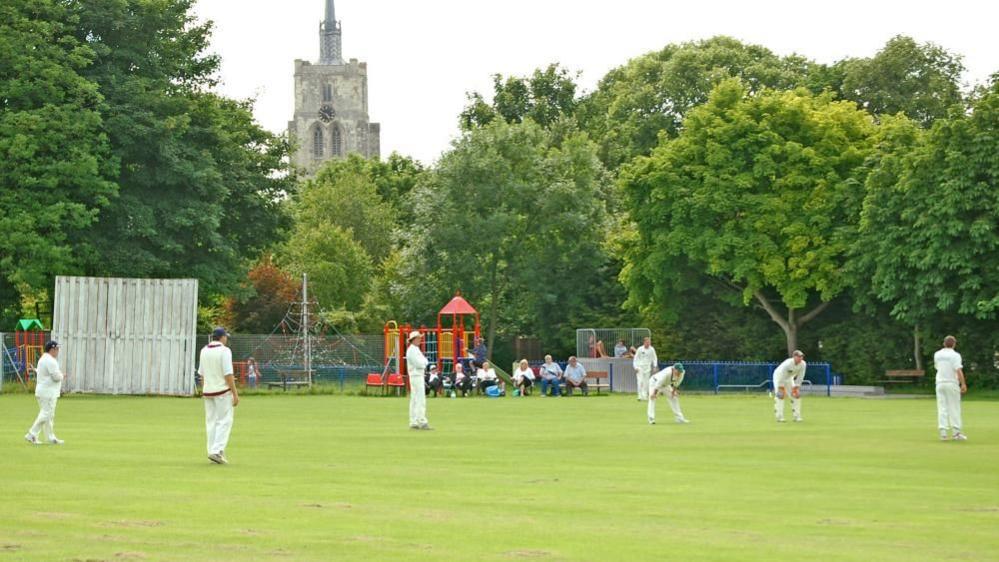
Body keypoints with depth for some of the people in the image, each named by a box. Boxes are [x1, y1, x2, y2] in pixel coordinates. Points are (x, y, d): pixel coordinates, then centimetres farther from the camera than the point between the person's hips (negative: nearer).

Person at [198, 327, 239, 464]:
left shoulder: (204, 351, 8)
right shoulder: (224, 350, -12)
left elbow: (201, 373, 13)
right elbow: (228, 374, -16)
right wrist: (235, 393, -13)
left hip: (207, 391, 6)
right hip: (222, 391, -6)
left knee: (211, 422, 11)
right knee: (224, 421, -4)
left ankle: (212, 451, 11)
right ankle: (217, 451, -15)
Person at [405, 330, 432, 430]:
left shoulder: (416, 350, 18)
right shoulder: (412, 350, -14)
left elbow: (422, 364, 18)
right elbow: (420, 364, -21)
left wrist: (423, 362, -4)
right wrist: (425, 360, -2)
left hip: (419, 376, 10)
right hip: (416, 376, -10)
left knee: (414, 400, 9)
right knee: (420, 400, -12)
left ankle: (413, 423, 10)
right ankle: (422, 422, -15)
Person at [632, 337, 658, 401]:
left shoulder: (652, 349, 0)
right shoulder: (640, 349, -6)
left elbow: (654, 358, 7)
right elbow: (635, 359, -1)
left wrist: (655, 366, -5)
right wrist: (636, 367, -9)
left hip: (648, 368, 3)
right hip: (640, 367, -3)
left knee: (646, 382, 4)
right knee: (640, 381, -12)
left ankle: (645, 396, 13)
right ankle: (640, 396, -12)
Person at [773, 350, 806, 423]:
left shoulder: (803, 364, -20)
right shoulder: (787, 364, -37)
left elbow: (800, 376, -11)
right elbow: (781, 377, -32)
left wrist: (796, 387, -13)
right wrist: (782, 389, -27)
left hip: (789, 378, 6)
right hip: (779, 376, -6)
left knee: (796, 395, -1)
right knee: (780, 395, -18)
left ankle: (797, 416, 6)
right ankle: (779, 417, -16)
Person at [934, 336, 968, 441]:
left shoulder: (937, 354, 8)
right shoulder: (955, 355, -8)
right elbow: (959, 370, -17)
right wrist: (963, 384, -18)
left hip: (940, 383, 4)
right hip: (952, 383, -4)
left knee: (942, 408, 3)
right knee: (954, 408, 2)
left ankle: (943, 432, -4)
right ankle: (956, 432, 0)